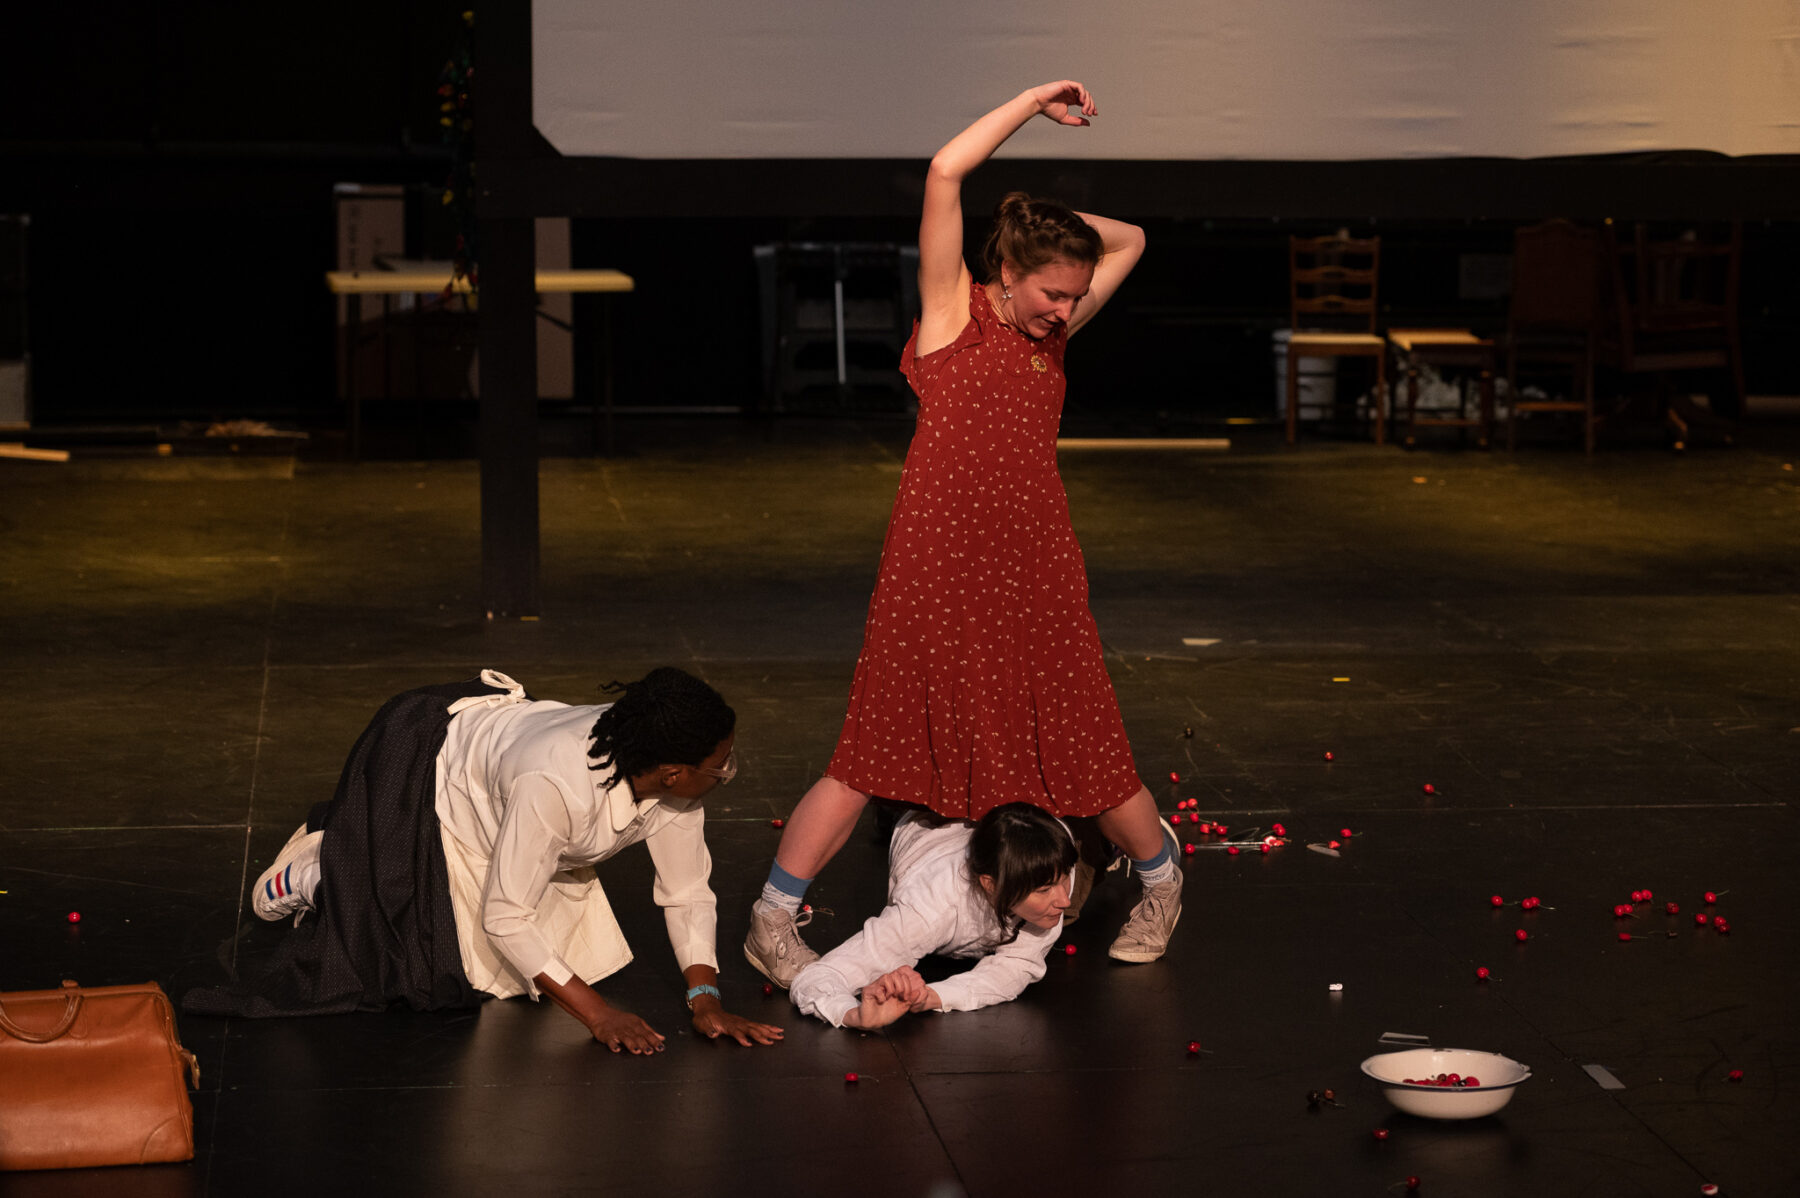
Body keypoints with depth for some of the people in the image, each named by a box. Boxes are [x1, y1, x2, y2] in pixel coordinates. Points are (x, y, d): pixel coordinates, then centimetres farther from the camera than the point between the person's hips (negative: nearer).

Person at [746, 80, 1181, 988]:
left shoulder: (1051, 333, 14)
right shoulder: (953, 309, 0)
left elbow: (1129, 242, 27)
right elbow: (945, 171, -12)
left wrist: (1049, 223, 13)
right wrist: (1036, 101, -6)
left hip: (1035, 572, 5)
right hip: (939, 567, -5)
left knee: (1087, 749, 10)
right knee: (876, 754, -3)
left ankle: (1161, 888, 32)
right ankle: (772, 923, 7)